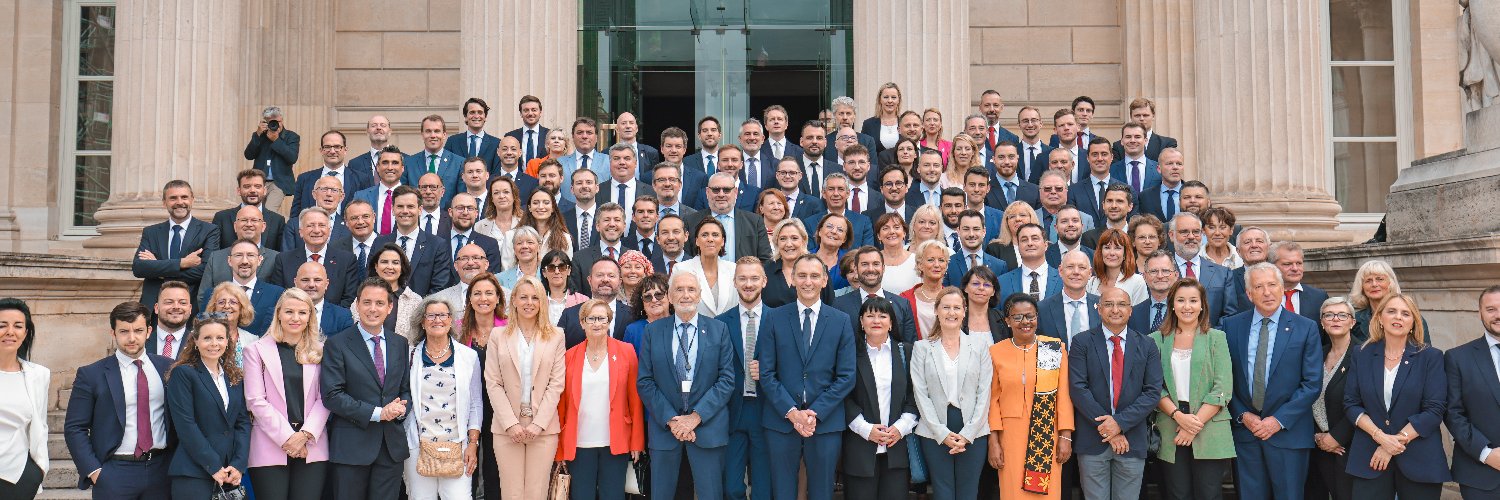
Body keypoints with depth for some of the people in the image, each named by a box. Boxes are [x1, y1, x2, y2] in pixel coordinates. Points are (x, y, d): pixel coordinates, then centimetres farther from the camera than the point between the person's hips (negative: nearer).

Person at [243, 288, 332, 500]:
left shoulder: (319, 352, 12)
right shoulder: (257, 350, 6)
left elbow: (324, 399, 5)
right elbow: (255, 400, -2)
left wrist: (305, 434, -9)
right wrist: (287, 437, -9)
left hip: (312, 448, 1)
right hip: (270, 448, -1)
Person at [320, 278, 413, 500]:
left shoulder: (400, 344, 10)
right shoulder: (337, 345, -4)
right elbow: (332, 396, -11)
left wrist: (401, 407, -9)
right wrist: (377, 413, -16)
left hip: (392, 445, 4)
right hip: (351, 445, -4)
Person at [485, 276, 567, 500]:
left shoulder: (556, 336, 6)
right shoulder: (498, 335, 6)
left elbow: (556, 384, 1)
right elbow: (493, 383, 2)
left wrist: (539, 423, -8)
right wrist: (510, 423, -8)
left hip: (543, 427, 0)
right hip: (507, 428, 0)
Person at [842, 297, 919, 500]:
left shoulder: (905, 351, 10)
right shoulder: (851, 353, 3)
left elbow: (915, 394, 8)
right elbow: (844, 397, 0)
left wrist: (901, 426, -5)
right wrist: (866, 429, -9)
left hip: (897, 448, 2)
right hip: (860, 448, -1)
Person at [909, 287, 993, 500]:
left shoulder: (980, 344, 6)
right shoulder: (922, 348, 5)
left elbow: (984, 392, 1)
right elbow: (921, 394, -1)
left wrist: (967, 434, -7)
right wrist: (943, 433, -9)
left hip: (973, 433, 0)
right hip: (935, 434, 0)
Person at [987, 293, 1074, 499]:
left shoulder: (1056, 348, 2)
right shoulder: (996, 352, 3)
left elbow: (1064, 394, 2)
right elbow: (993, 399, 3)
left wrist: (1066, 436, -3)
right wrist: (993, 441, -1)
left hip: (1047, 438, 0)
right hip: (1010, 438, 0)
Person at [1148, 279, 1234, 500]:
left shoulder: (1216, 338, 5)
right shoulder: (1157, 340, 8)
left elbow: (1223, 388, -3)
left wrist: (1195, 423, -11)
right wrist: (1178, 415, -14)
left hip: (1209, 430, -1)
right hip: (1170, 433, 1)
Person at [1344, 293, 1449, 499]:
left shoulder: (1431, 357, -1)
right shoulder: (1362, 356, 5)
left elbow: (1435, 410, -8)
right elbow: (1351, 404, 2)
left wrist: (1397, 440, -13)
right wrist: (1380, 436, -13)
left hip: (1419, 460, -1)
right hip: (1370, 458, 2)